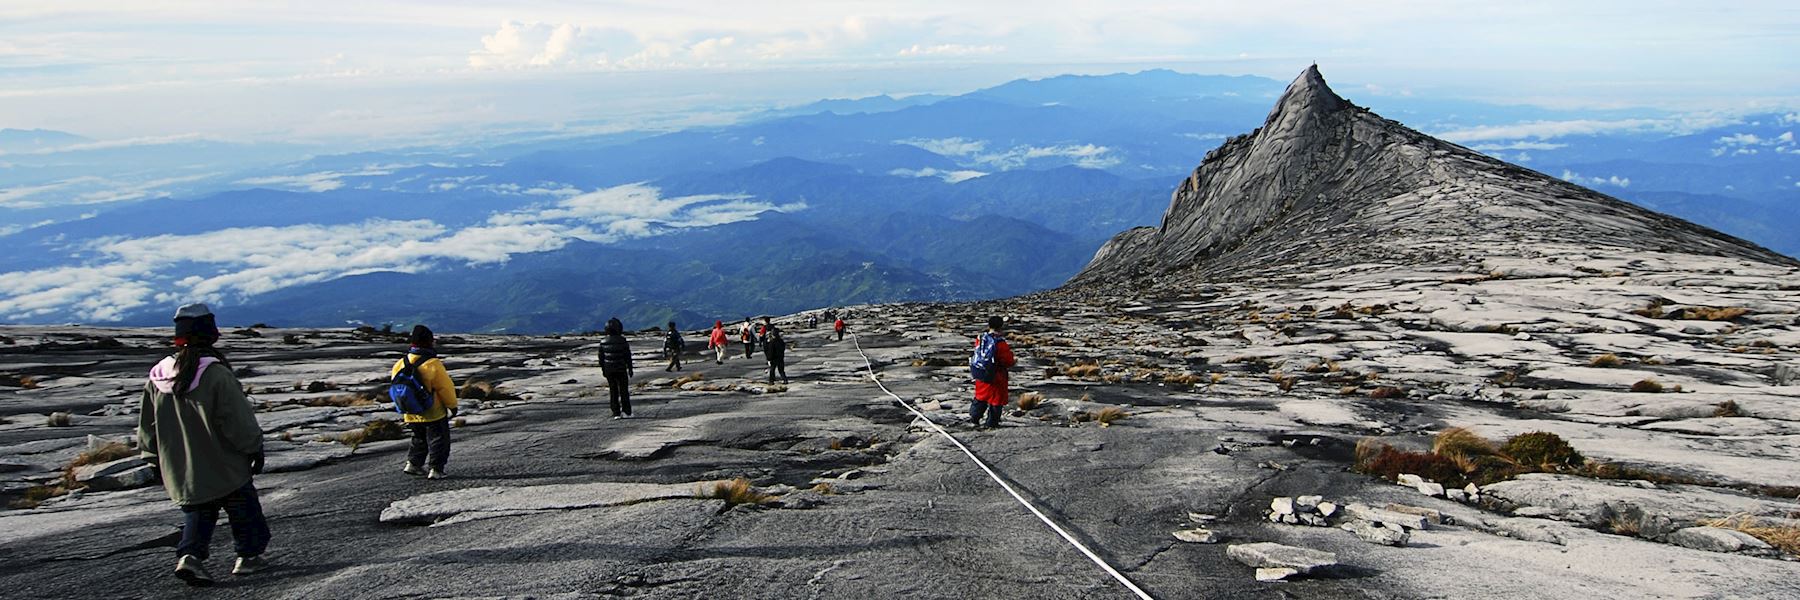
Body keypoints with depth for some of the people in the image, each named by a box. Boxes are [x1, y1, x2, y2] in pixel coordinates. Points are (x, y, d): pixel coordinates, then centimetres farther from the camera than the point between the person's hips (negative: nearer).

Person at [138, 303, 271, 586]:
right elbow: (239, 419, -16)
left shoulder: (158, 375, 0)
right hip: (224, 467, -5)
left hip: (180, 471, 5)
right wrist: (255, 447, -3)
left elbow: (147, 424, 10)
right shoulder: (216, 374, -21)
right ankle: (248, 556, 20)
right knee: (243, 509, 12)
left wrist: (153, 458, 21)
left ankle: (190, 556, -2)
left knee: (198, 513, 17)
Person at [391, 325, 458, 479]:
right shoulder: (433, 365, -21)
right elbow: (446, 387, -15)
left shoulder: (400, 364, -3)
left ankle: (412, 464, 23)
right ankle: (435, 469, 5)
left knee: (419, 438, 25)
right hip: (434, 414, -6)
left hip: (411, 414, 6)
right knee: (438, 440, 6)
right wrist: (452, 406, -1)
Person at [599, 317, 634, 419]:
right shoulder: (622, 341, -12)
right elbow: (628, 356, -7)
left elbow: (601, 357, 5)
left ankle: (616, 413, 6)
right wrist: (630, 368, 3)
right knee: (624, 390, 6)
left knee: (613, 391, 7)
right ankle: (626, 412, 3)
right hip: (621, 370, -3)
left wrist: (603, 369, 16)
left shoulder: (603, 342, -2)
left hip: (609, 371, 3)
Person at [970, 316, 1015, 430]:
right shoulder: (1001, 344, -21)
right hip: (996, 377, -5)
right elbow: (1008, 361, -15)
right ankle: (991, 423, 16)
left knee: (980, 396, 22)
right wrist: (1014, 362, 9)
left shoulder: (980, 339, -3)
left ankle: (974, 418, 25)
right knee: (996, 399, 9)